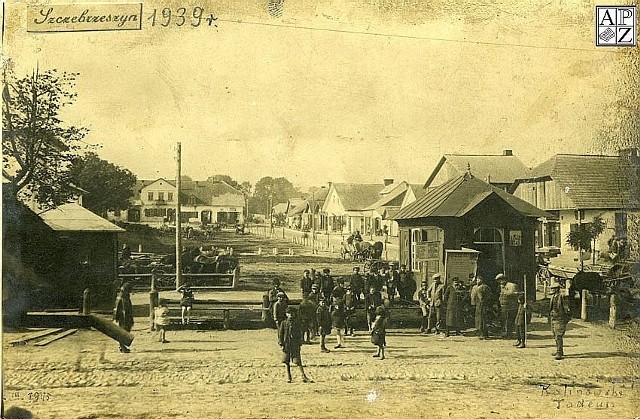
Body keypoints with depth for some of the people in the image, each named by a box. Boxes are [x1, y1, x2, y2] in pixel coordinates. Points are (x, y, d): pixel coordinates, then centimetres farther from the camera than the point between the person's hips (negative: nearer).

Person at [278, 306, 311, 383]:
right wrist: (281, 344, -3)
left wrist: (300, 344, 6)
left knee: (298, 361, -6)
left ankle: (304, 377, -6)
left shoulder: (297, 323, 4)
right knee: (287, 362, 7)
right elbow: (280, 334, 4)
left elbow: (300, 334, 10)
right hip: (286, 344, 1)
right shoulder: (283, 323, 3)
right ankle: (288, 377, 17)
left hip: (295, 345, -1)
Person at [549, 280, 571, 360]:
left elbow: (567, 309, -11)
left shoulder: (562, 297, -12)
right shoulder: (552, 297, 13)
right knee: (555, 336, 15)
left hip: (560, 320, -9)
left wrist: (567, 318, -13)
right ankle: (559, 351, 26)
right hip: (553, 319, 9)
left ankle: (559, 353, -12)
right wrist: (549, 317, 23)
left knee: (559, 336, -12)